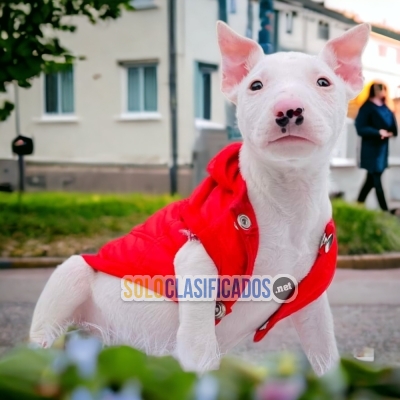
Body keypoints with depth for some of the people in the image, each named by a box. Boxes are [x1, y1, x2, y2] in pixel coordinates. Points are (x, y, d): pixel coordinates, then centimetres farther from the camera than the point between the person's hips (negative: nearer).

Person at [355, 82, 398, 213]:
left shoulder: (385, 108, 10)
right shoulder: (367, 107, -8)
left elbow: (393, 127, 8)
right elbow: (360, 128, -14)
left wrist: (390, 133, -14)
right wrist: (378, 132, -20)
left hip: (382, 148, 7)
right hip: (372, 149, -7)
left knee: (372, 179, 11)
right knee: (376, 180, -2)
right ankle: (385, 210, 1)